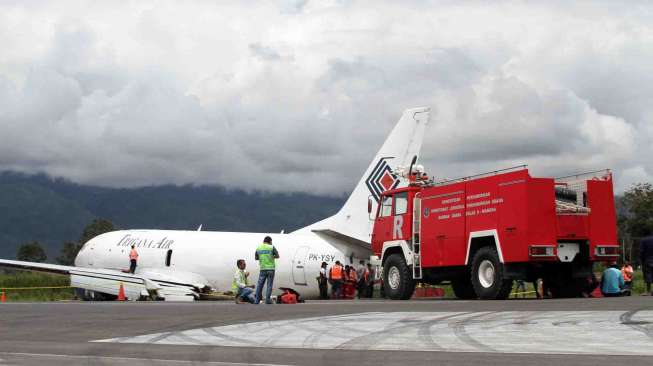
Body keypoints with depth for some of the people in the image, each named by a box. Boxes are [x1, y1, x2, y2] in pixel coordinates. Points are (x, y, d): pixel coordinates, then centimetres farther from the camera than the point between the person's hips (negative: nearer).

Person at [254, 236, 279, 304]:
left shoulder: (258, 248, 6)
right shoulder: (271, 247, -4)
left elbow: (256, 258, 14)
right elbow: (277, 256, 0)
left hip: (262, 269, 3)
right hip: (271, 269, -3)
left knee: (259, 285, 8)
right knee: (269, 285, 1)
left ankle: (257, 300, 8)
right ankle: (267, 300, -3)